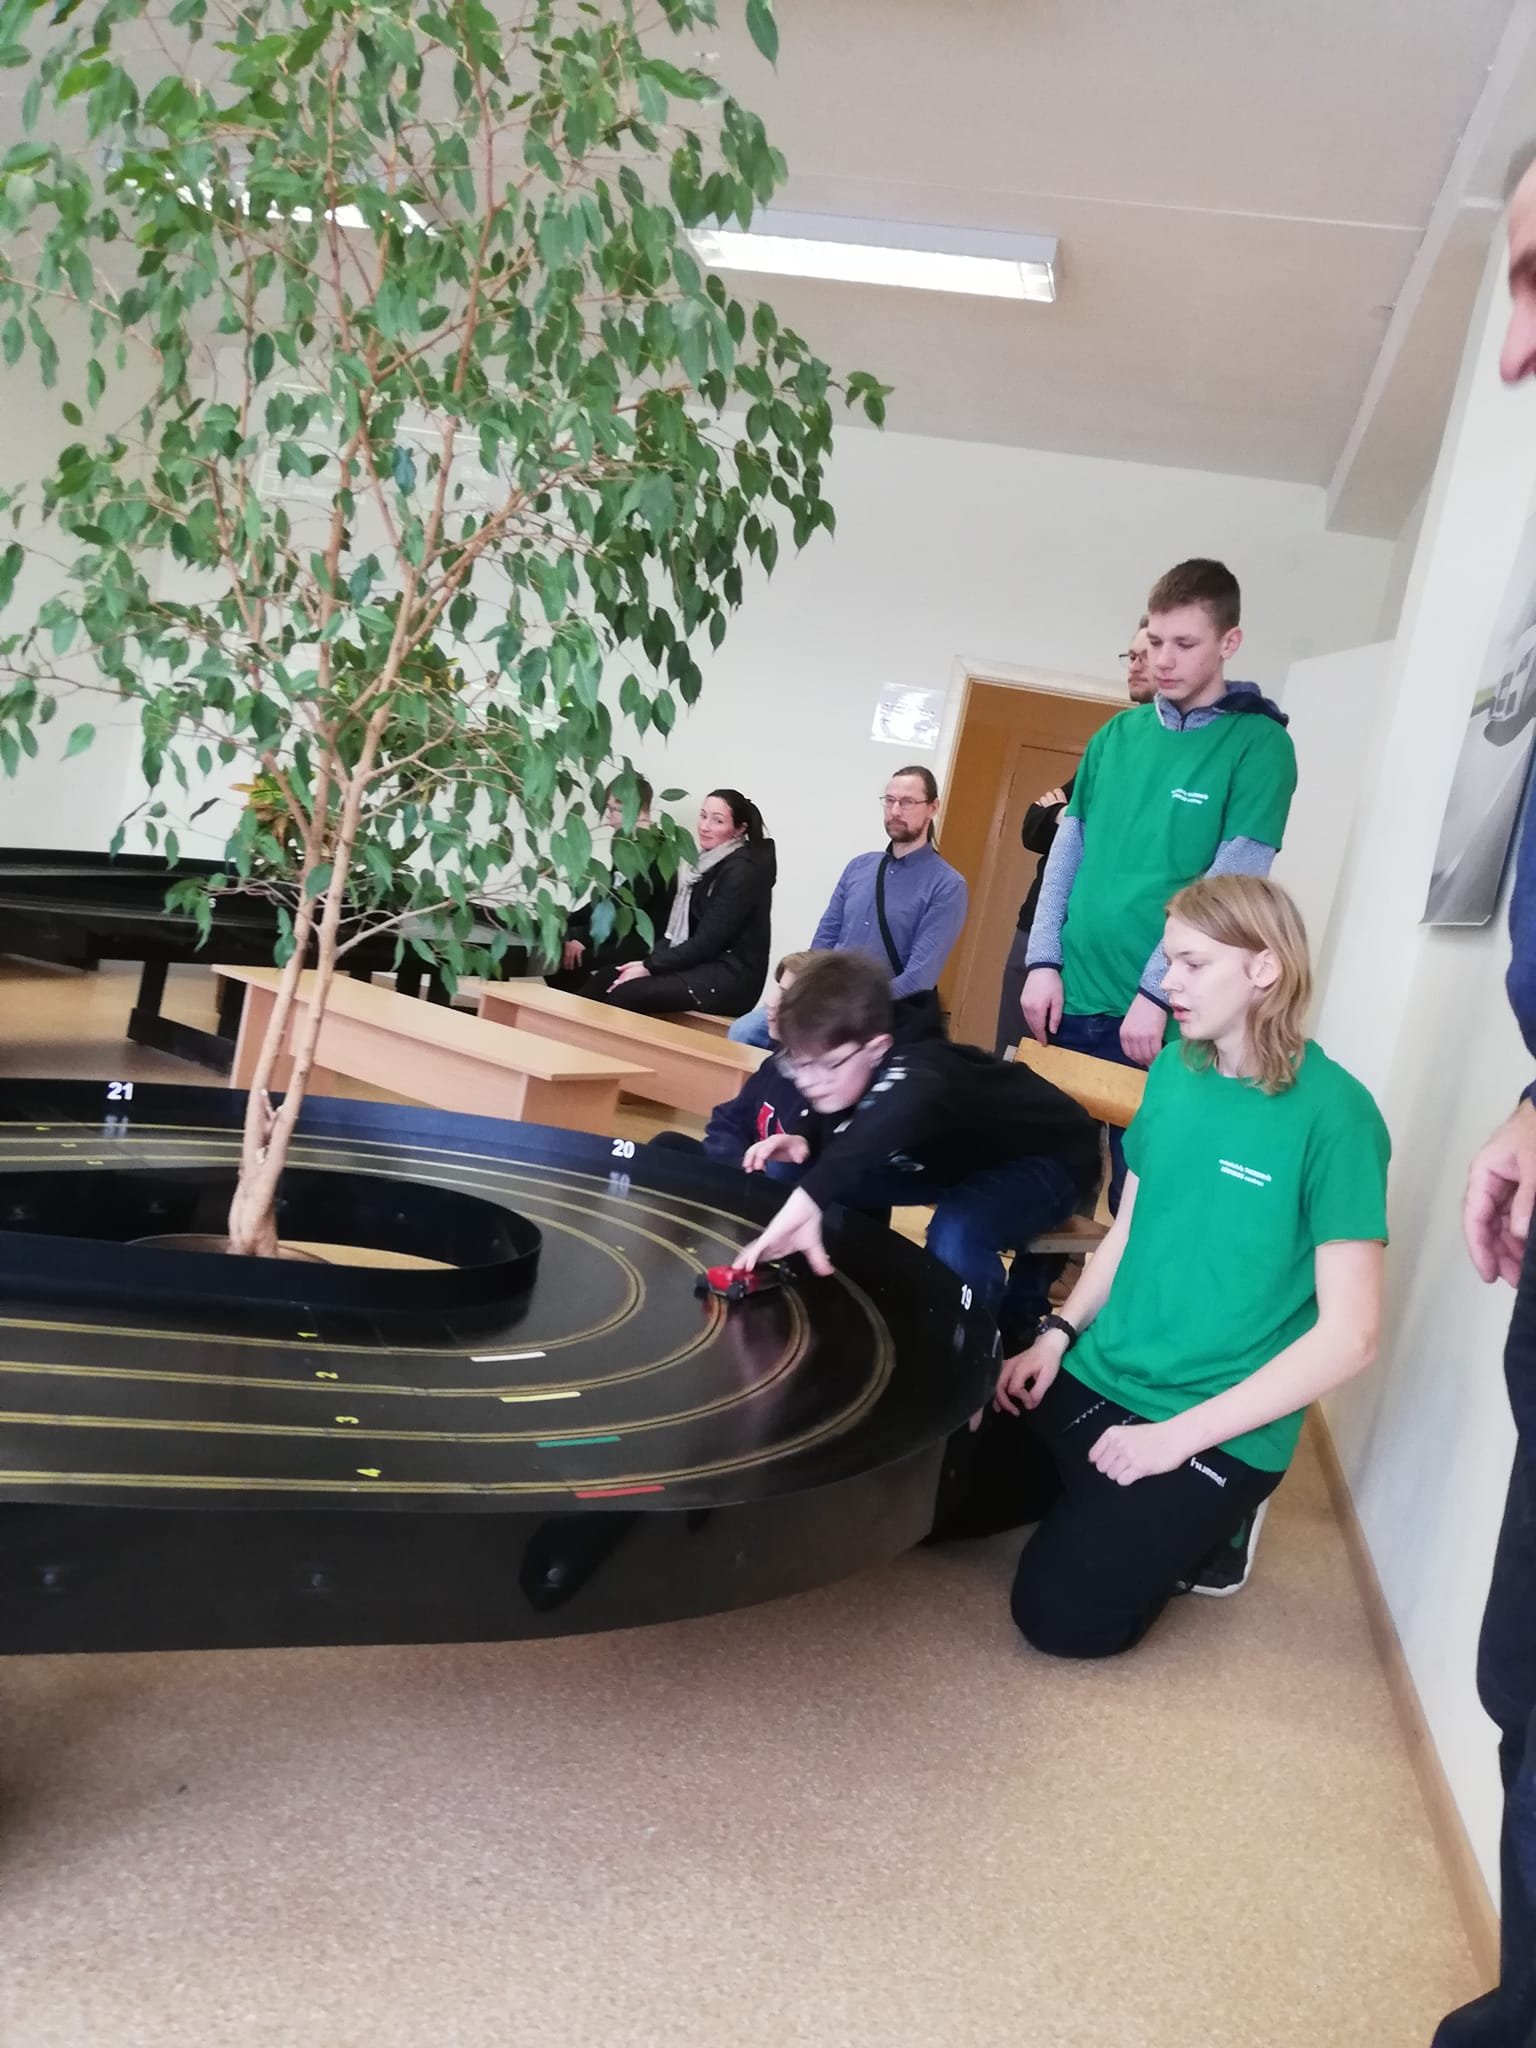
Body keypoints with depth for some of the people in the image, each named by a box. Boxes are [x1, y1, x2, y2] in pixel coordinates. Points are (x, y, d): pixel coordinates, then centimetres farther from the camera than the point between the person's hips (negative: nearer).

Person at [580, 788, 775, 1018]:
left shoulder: (742, 871, -13)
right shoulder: (707, 861, 14)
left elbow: (708, 941, -17)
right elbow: (680, 928, 14)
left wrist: (651, 967, -14)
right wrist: (649, 960, -2)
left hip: (731, 978, -8)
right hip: (699, 964, 8)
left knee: (625, 993, -26)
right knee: (602, 980, -10)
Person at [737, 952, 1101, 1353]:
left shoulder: (914, 1081, -39)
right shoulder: (849, 1078, -15)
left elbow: (881, 1132, -63)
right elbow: (843, 1140, 4)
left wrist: (807, 1199, -77)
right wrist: (806, 1146, -19)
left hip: (1048, 1157, -8)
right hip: (967, 1156, 8)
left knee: (955, 1233, -35)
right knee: (844, 1184, -7)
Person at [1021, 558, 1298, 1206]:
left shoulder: (1259, 744, -5)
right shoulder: (1115, 735, 10)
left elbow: (1229, 886, -11)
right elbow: (1066, 853, 10)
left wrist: (1155, 993, -16)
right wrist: (1045, 963, -1)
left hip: (1164, 1016, -4)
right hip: (1069, 999, 5)